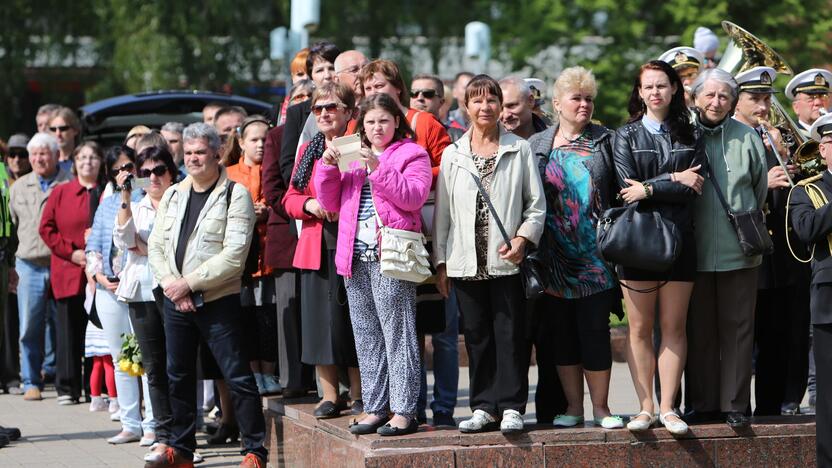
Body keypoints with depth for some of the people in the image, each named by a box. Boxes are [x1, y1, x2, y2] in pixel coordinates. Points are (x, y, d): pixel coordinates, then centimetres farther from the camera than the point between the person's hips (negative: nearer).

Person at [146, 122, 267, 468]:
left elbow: (234, 255, -15)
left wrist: (189, 283, -16)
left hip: (217, 300, -6)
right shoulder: (173, 195, 13)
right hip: (174, 300, 6)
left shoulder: (235, 194, -6)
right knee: (178, 376, 13)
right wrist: (170, 283, -8)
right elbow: (156, 245, 10)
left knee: (237, 376, -6)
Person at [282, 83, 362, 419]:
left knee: (352, 318, -2)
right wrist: (309, 204, -4)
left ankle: (359, 395, 8)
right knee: (319, 319, 5)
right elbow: (290, 199, 16)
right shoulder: (308, 151, 16)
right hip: (315, 248, 5)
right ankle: (329, 395, 13)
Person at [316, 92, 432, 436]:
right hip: (356, 259, 6)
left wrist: (379, 168, -18)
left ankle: (404, 410, -5)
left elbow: (413, 197, -12)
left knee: (398, 334, -7)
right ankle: (375, 407, 14)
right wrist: (328, 167, 1)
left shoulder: (411, 154, 4)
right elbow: (331, 203, 16)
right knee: (366, 337, 9)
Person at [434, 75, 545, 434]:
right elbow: (442, 211, 11)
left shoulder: (519, 150, 4)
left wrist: (522, 238, -12)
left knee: (510, 334, -2)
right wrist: (440, 262, 7)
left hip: (507, 260, -2)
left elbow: (536, 203, 4)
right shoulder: (452, 155, 10)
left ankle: (511, 407, 3)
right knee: (477, 335, 6)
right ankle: (484, 408, 12)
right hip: (466, 262, 2)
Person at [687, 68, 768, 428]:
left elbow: (762, 187, 12)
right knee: (699, 329, 5)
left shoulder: (746, 137, 4)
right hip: (695, 251, 0)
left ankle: (735, 404, 9)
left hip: (739, 250, 0)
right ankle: (703, 403, 14)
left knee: (737, 328, 3)